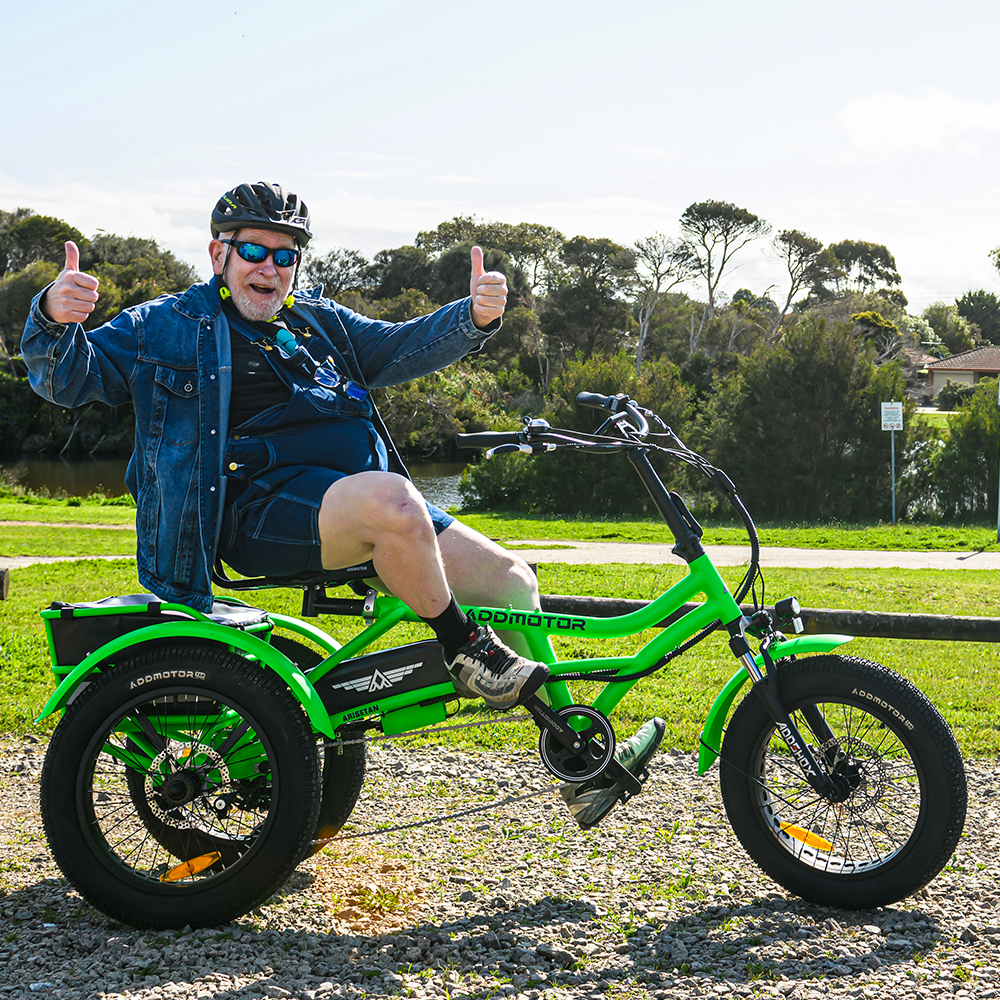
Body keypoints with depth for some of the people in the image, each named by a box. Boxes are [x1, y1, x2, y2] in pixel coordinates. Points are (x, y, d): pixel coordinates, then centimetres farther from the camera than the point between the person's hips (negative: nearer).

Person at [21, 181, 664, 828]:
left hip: (364, 497, 7)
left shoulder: (318, 321, 26)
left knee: (511, 578, -4)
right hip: (260, 509, -6)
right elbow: (67, 378, 2)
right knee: (393, 502, -37)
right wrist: (54, 320, -21)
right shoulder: (165, 327, 12)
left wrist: (474, 318, -3)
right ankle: (467, 651, -14)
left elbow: (402, 347, 17)